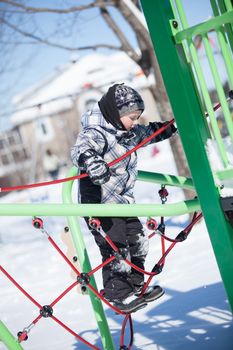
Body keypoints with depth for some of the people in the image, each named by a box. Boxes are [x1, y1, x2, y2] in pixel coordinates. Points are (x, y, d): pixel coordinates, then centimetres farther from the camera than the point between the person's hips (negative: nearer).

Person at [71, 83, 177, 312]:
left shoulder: (129, 132, 9)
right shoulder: (96, 133, -20)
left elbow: (149, 133, 28)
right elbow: (80, 149, -40)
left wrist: (174, 126, 29)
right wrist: (90, 161, -60)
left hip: (123, 200, 10)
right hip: (100, 204, -10)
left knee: (137, 243, 15)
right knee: (117, 251, -6)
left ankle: (135, 286, 31)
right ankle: (118, 296, 9)